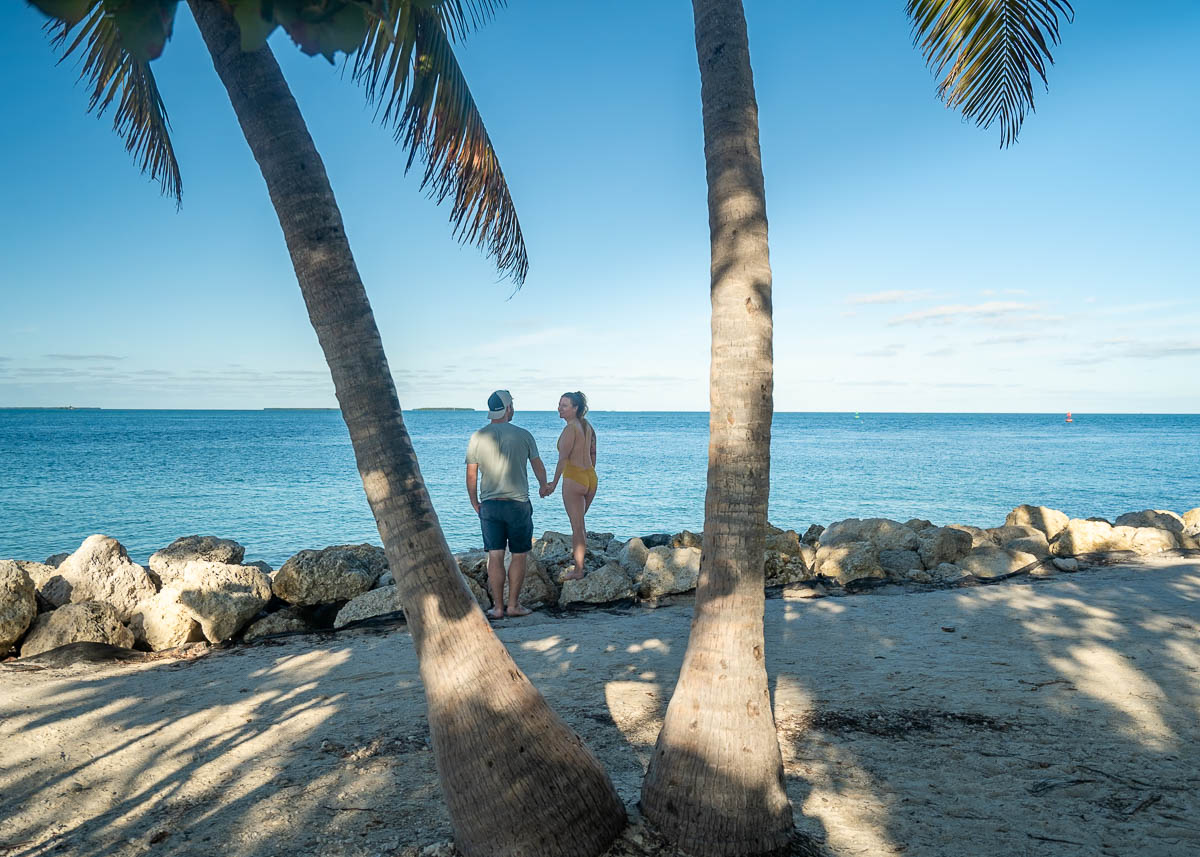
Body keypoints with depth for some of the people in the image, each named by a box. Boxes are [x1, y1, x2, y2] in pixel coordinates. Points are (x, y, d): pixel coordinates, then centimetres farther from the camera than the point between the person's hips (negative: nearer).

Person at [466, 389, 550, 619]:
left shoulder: (477, 438, -1)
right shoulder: (523, 435, -3)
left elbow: (471, 476, 1)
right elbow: (538, 466, 8)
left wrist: (474, 503, 15)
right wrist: (544, 486, 28)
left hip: (489, 504, 2)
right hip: (518, 503, -2)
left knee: (495, 557, 5)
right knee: (519, 556, 8)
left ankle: (498, 607, 7)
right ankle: (513, 605, 10)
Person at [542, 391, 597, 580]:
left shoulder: (570, 428, -15)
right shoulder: (587, 426, 10)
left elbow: (563, 458, -22)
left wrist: (554, 483, -24)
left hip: (573, 478, -8)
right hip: (591, 478, 8)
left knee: (577, 526, 1)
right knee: (579, 521, 26)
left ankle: (578, 570, 8)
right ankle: (580, 552, 41)